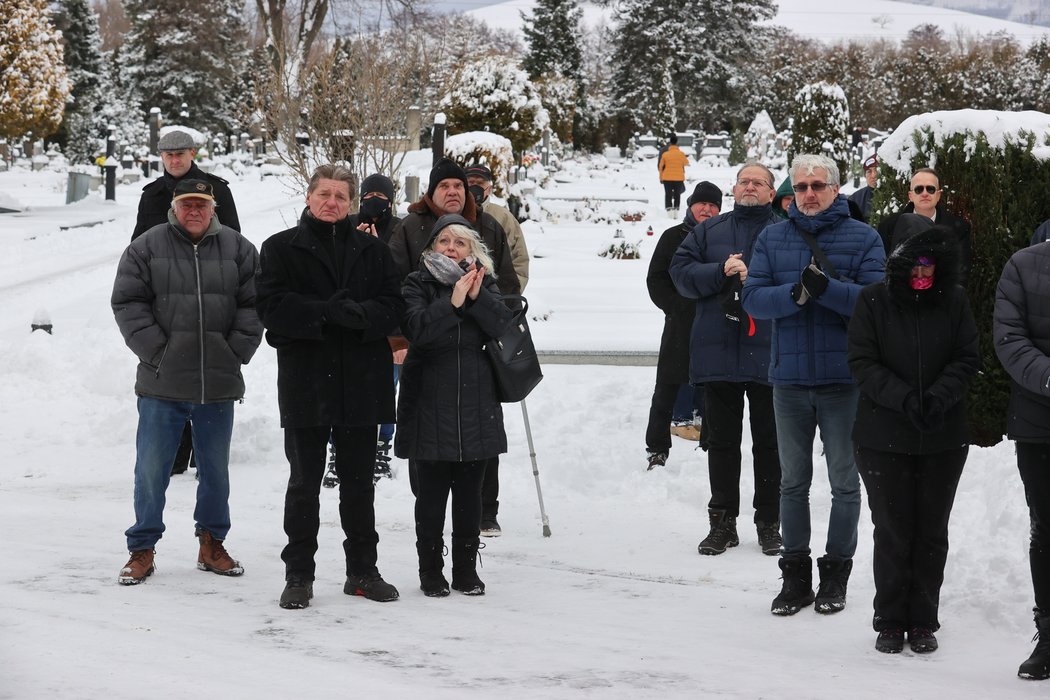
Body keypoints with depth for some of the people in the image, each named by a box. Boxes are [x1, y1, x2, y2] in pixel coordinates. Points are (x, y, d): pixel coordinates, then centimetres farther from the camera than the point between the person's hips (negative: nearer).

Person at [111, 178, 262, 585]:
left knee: (216, 470, 13)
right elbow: (127, 303, -3)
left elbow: (253, 304, 4)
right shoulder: (147, 247, 0)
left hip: (219, 384, 2)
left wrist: (236, 352, -5)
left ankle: (212, 544, 27)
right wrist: (156, 351, -10)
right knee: (151, 469, 2)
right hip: (161, 384, -2)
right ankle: (142, 548, 14)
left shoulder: (237, 249, 5)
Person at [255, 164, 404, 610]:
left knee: (358, 482, 12)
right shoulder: (281, 248, 2)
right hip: (304, 384, -3)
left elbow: (393, 306, 2)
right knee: (304, 483, 4)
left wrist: (359, 315, -19)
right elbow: (273, 307, -10)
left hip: (361, 384, 3)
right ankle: (299, 575, 12)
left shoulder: (372, 250, 11)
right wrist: (328, 312, -19)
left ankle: (362, 571, 22)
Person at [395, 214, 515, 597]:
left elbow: (504, 326, -5)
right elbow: (417, 330, -16)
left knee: (470, 492, 7)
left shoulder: (485, 283, 9)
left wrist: (477, 298, -18)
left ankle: (466, 568, 17)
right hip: (430, 403, -3)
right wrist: (453, 302, -24)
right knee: (432, 492, 0)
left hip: (476, 406, 3)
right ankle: (430, 571, 10)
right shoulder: (417, 284, 0)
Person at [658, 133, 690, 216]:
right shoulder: (681, 154, -7)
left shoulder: (665, 154, -8)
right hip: (679, 178, 1)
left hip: (667, 178, -1)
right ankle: (676, 210, 13)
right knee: (677, 195, 13)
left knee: (668, 194, 6)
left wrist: (661, 178, 11)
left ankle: (669, 210, -3)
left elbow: (661, 167, 0)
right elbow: (686, 163, 12)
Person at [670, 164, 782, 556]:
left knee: (769, 442, 5)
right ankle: (722, 522, 15)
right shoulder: (708, 232, 12)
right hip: (717, 354, 2)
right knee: (721, 441, 7)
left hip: (768, 355, -2)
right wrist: (722, 272, -10)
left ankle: (769, 523, 14)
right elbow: (681, 272, 3)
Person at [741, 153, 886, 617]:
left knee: (845, 482, 6)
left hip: (845, 378, -2)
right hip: (789, 377, 3)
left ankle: (836, 573, 19)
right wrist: (796, 293, -21)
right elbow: (753, 298, -3)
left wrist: (825, 287, -25)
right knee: (793, 481, 11)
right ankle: (795, 574, 20)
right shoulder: (772, 238, 6)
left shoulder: (863, 238, -2)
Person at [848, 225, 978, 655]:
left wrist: (938, 397, -16)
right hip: (883, 437, -2)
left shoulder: (954, 301, 1)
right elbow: (862, 362, -6)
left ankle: (923, 621, 16)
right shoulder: (873, 301, -3)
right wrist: (903, 398, -18)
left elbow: (967, 359, 1)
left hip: (944, 438, 2)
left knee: (932, 530, 7)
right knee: (892, 529, 2)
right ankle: (890, 622, 13)